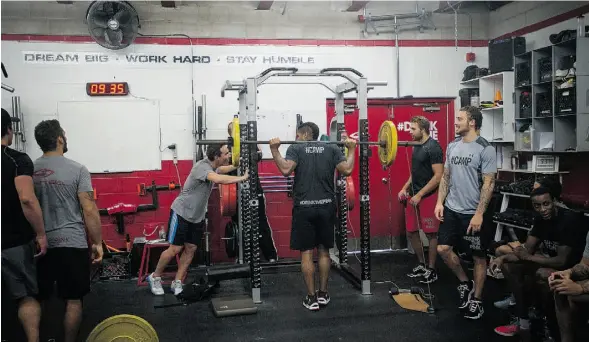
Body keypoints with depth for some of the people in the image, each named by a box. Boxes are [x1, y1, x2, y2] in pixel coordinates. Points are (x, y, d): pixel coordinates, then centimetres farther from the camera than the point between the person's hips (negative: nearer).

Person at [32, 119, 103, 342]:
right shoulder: (77, 170, -10)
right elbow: (89, 209, -12)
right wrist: (97, 243, -5)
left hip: (39, 244, 5)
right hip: (72, 243, -5)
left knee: (38, 299, 17)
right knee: (73, 300, 5)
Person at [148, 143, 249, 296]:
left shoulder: (213, 166, 1)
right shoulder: (202, 166, -27)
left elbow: (222, 169, 28)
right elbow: (218, 179, -46)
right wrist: (242, 178, -40)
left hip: (197, 216, 8)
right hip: (182, 213, -8)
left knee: (191, 249, 5)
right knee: (175, 249, -3)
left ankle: (177, 283, 14)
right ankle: (154, 277, 17)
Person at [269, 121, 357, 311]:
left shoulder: (296, 149, -2)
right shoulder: (332, 149, 6)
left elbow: (286, 169, -19)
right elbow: (347, 169, -5)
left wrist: (274, 150, -9)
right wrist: (351, 149, 9)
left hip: (304, 208, -3)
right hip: (327, 207, 3)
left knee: (306, 252, 5)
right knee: (324, 251, 15)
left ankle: (312, 298, 8)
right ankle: (323, 294, 22)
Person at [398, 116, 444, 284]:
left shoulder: (433, 147, -15)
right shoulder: (417, 146, 11)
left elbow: (438, 176, -20)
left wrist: (420, 195, -20)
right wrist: (405, 188, 9)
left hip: (428, 196, -9)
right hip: (414, 195, 9)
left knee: (431, 234, 2)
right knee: (411, 232, 12)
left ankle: (431, 270, 13)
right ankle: (421, 265, 27)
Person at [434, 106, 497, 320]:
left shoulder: (485, 149, -13)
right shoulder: (452, 146, 7)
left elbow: (489, 183, -15)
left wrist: (479, 213, -19)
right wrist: (440, 202, 3)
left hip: (473, 213, -6)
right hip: (451, 209, 6)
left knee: (478, 256, 6)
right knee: (443, 248, 4)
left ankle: (476, 301, 19)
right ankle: (465, 283, 26)